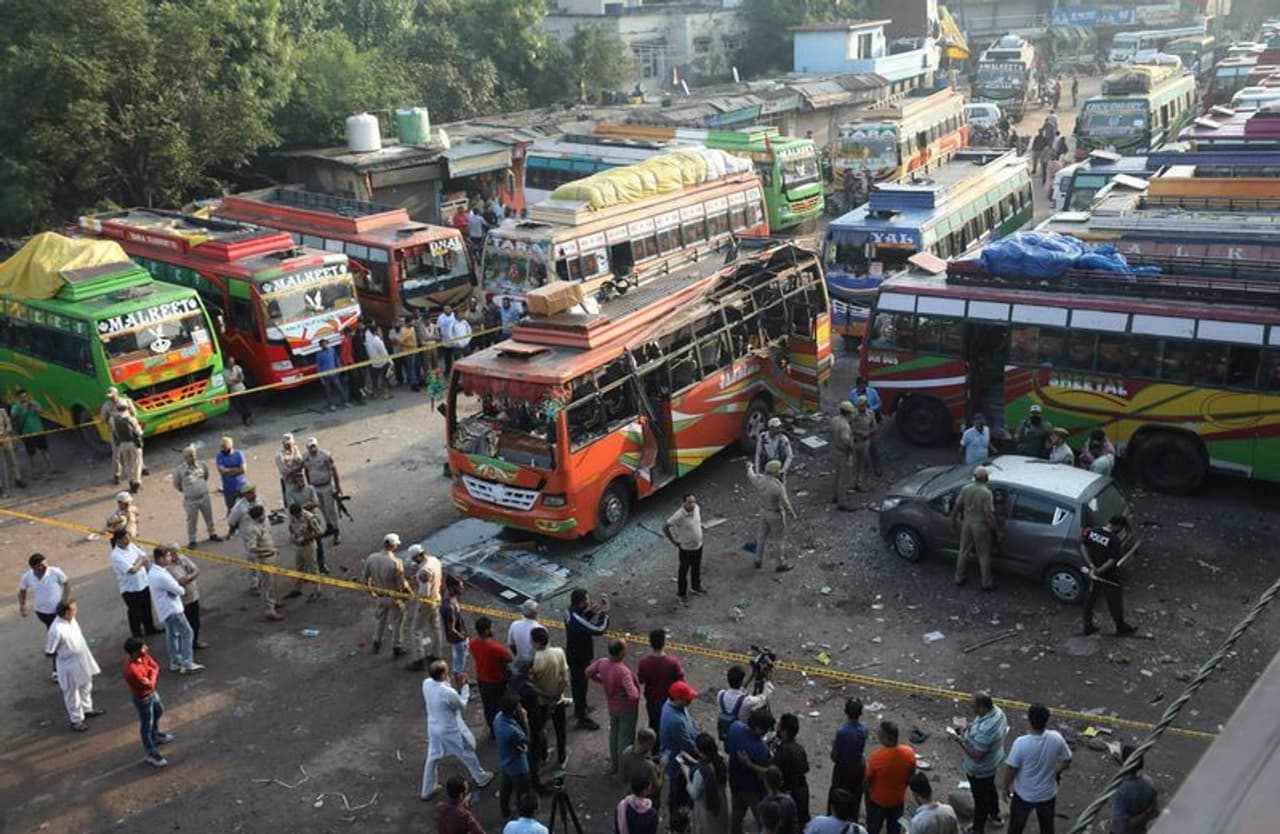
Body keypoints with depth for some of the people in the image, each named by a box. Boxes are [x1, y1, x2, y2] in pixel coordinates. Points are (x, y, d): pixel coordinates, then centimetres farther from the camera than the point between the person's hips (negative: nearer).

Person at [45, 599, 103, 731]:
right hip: (70, 665, -8)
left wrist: (84, 652, 9)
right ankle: (76, 720, 32)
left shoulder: (70, 619, -11)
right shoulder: (57, 630, -34)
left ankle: (87, 709, 49)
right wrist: (63, 654, -9)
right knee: (72, 694, 14)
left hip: (82, 660, 8)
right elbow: (49, 652, -22)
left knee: (86, 686, 27)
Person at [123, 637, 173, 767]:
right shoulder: (131, 670, -40)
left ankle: (156, 736, 58)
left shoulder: (142, 656, -16)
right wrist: (152, 673, -15)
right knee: (147, 725, 10)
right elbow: (149, 684, -31)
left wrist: (152, 675, -22)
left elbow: (155, 666, -3)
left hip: (152, 692, 8)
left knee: (159, 711, 31)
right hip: (142, 698, -8)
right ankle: (151, 754, 28)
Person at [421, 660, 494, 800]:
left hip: (433, 728, 6)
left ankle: (427, 791, 37)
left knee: (432, 758, 23)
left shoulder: (426, 684, -15)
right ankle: (481, 778, 41)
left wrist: (447, 682, -5)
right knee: (467, 754, 19)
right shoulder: (448, 693, -35)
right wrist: (465, 686, -7)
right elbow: (462, 705, -15)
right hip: (450, 730, -6)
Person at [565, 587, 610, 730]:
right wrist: (605, 612, -23)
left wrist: (592, 611, -5)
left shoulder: (571, 612, -8)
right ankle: (582, 719, 22)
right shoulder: (577, 621, -36)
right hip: (580, 658, -9)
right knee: (581, 685, 7)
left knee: (577, 682, 27)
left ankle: (579, 708, 49)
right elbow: (600, 629, -35)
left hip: (573, 654, 9)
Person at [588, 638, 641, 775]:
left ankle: (613, 764, 45)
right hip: (626, 708, -7)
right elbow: (633, 695, -42)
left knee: (614, 734, 27)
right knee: (626, 738, 14)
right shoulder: (623, 671, -38)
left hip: (612, 705, 7)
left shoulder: (602, 662, -18)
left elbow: (589, 673, 1)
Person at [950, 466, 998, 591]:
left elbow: (957, 506, 0)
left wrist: (953, 520, 15)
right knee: (984, 555, 9)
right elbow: (988, 515, -22)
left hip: (967, 524, 5)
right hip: (981, 527, -5)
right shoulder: (986, 493, -23)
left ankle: (959, 578, 29)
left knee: (963, 552, 19)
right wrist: (994, 529, -10)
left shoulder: (966, 489, -7)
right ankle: (987, 583, 19)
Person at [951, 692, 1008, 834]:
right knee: (990, 788, 33)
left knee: (980, 798, 15)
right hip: (993, 761, 9)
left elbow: (977, 756, -34)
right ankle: (995, 814, 57)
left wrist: (960, 741, -26)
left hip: (981, 769, -9)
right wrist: (973, 727, -3)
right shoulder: (997, 710, -15)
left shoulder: (984, 731, -42)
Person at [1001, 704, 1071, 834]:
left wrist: (1005, 788, -2)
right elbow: (1066, 761, -4)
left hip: (1024, 795, -3)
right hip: (1048, 793, 3)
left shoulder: (1021, 743, -30)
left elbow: (1010, 770, -20)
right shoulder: (1056, 738, -21)